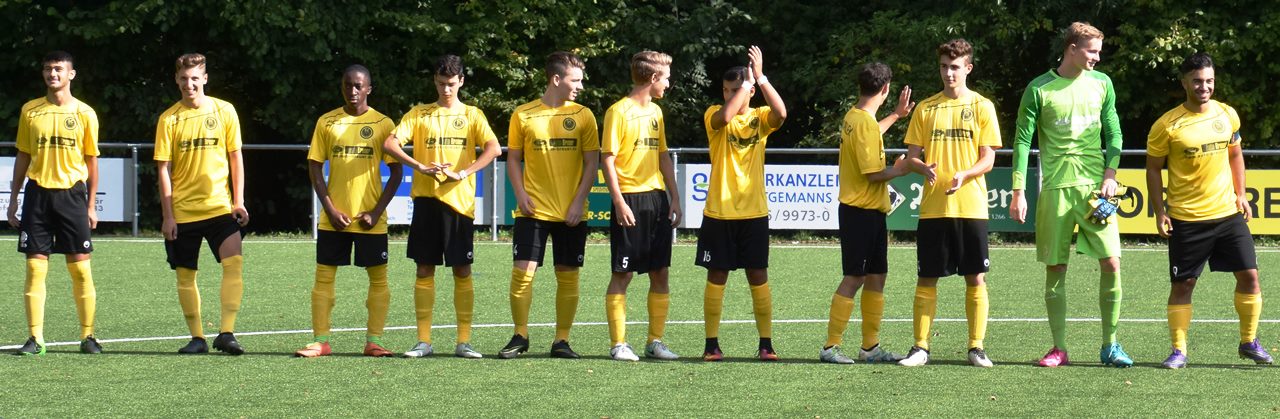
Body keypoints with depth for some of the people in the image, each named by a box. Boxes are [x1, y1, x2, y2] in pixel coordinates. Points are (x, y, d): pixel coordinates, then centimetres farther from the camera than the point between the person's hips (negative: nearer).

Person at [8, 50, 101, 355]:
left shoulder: (84, 113, 2)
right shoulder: (30, 110, 7)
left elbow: (91, 161, 6)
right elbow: (23, 157, 13)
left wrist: (91, 205, 2)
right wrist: (13, 200, 9)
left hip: (72, 194, -1)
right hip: (38, 193, 1)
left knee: (80, 267, -2)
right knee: (35, 267, -2)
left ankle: (88, 336, 7)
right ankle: (35, 339, 0)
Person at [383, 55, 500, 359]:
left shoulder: (472, 115, 7)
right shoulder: (419, 114, 9)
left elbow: (493, 148, -8)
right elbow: (390, 143, -3)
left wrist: (463, 173, -20)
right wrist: (420, 167, -17)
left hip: (460, 201, -1)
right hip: (426, 199, 1)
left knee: (462, 271, 0)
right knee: (425, 269, 1)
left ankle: (464, 341, 4)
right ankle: (423, 341, 5)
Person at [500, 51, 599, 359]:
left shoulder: (583, 116, 4)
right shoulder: (523, 115, 2)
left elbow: (592, 162, 3)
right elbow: (513, 159, 7)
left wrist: (579, 202, -7)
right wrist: (521, 195, -7)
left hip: (571, 214, 1)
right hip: (534, 210, -1)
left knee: (568, 275, 2)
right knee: (523, 271, -6)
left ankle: (562, 340, 11)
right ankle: (520, 336, 7)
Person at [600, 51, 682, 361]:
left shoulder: (655, 111, 15)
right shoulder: (619, 111, -7)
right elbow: (608, 160, -10)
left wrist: (675, 198, 11)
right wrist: (619, 202, -17)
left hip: (657, 199, 7)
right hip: (630, 200, -7)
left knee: (660, 272, 6)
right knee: (622, 274, -4)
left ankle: (655, 341, 12)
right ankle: (618, 344, -1)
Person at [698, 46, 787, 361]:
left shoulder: (760, 118, 4)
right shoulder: (714, 115, 0)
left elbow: (781, 113, -19)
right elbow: (725, 116, -25)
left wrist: (760, 77, -21)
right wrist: (748, 80, -18)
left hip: (754, 213, 1)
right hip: (718, 214, -1)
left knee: (758, 277, 3)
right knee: (716, 277, 2)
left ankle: (766, 343, 8)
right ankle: (712, 344, 8)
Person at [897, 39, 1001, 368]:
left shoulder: (981, 107, 4)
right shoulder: (926, 108, 10)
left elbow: (988, 159, 0)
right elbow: (911, 156, 9)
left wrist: (963, 175, -19)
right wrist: (924, 168, -14)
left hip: (971, 206, -2)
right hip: (932, 207, 2)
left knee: (975, 278, 0)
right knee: (927, 278, 2)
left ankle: (977, 347, 7)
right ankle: (920, 347, 7)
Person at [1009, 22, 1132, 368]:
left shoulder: (1101, 84, 8)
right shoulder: (1039, 89, -2)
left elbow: (1113, 133, 13)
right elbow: (1023, 141, -1)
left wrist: (1110, 175, -1)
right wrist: (1019, 192, -6)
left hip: (1095, 185, 2)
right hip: (1056, 187, -2)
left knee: (1111, 262, -6)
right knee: (1055, 268, 1)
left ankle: (1110, 345, 4)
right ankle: (1059, 348, 9)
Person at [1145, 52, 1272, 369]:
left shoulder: (1227, 115, 3)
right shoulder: (1167, 125, -10)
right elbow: (1153, 168, -2)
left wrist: (1241, 195, 10)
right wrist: (1160, 212, -8)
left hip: (1228, 213, 4)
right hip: (1186, 220, -4)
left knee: (1248, 275, 1)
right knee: (1183, 284, -1)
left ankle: (1249, 342, 16)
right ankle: (1179, 351, 8)